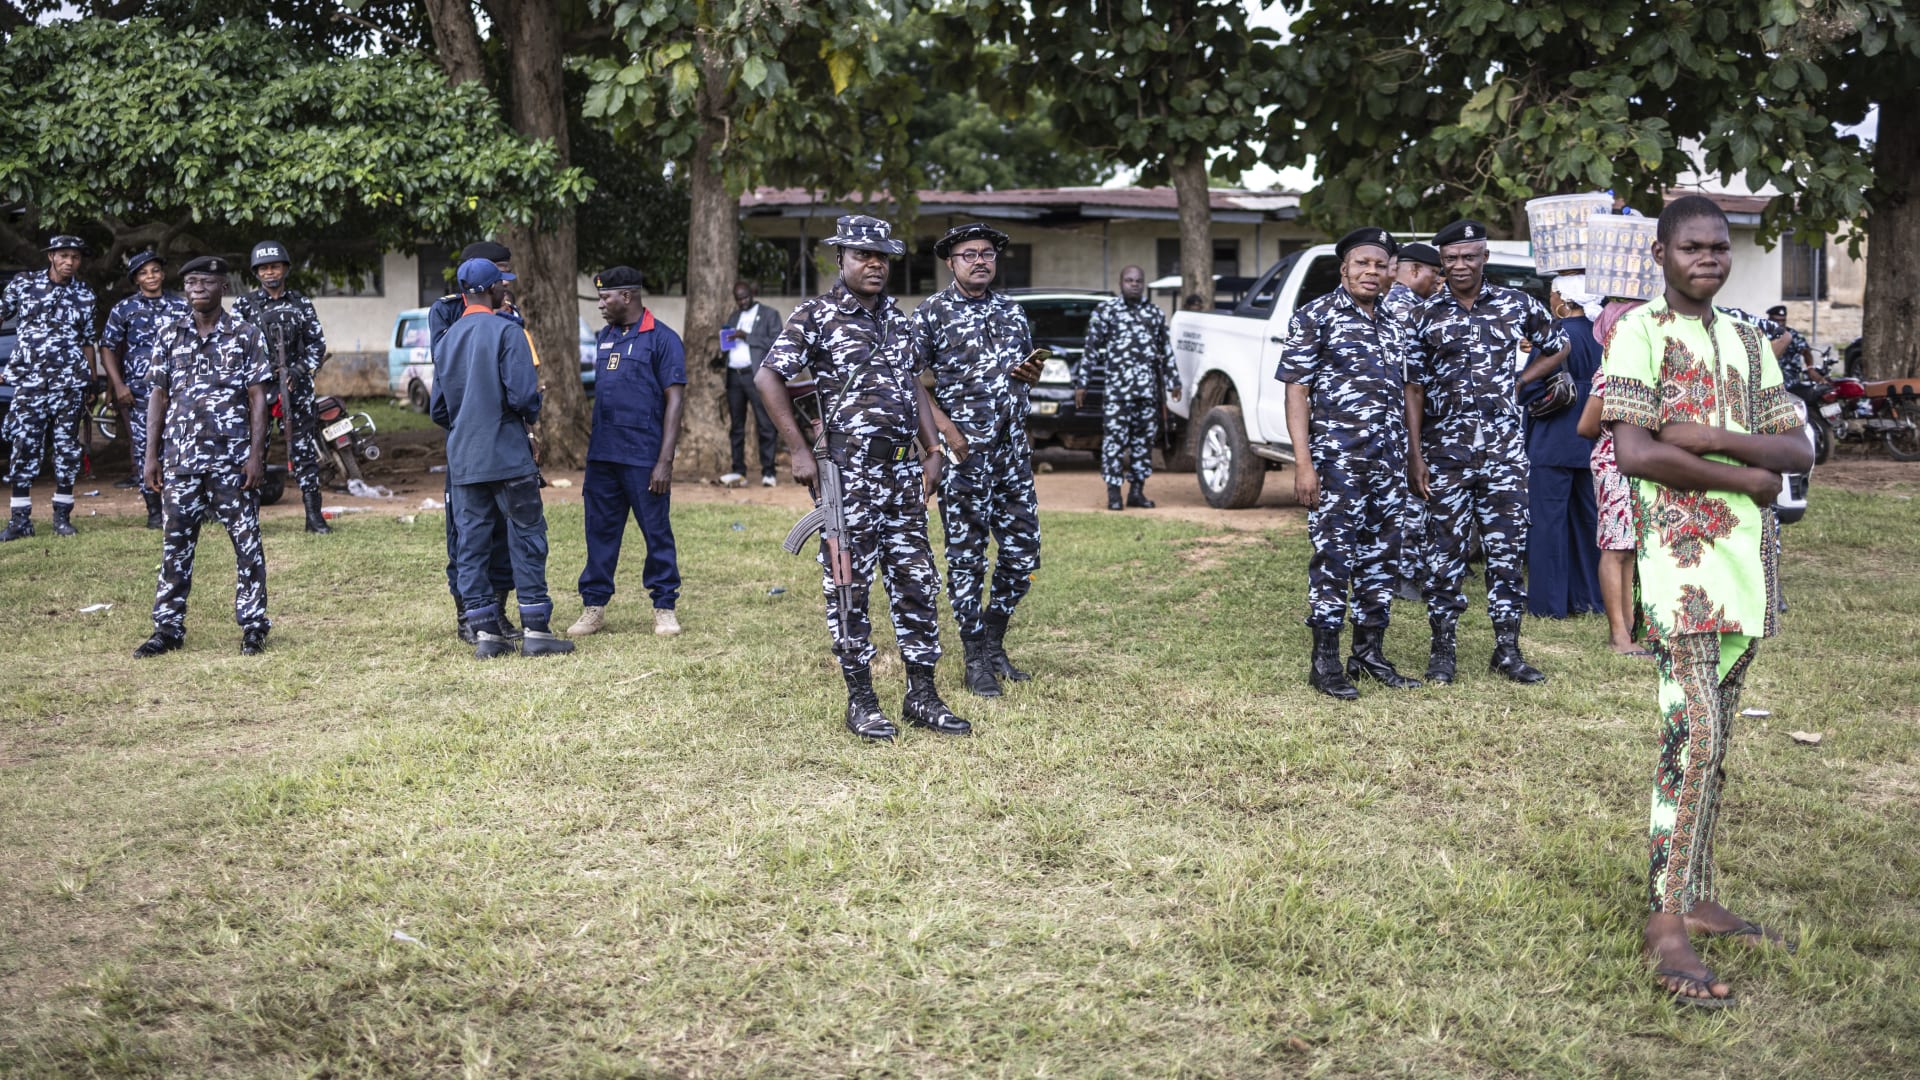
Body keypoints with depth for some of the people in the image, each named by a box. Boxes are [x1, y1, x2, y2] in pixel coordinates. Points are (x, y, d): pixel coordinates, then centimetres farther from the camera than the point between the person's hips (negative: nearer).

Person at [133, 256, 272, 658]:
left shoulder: (246, 334, 1)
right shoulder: (168, 334, 8)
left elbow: (257, 398, -1)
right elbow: (158, 395, 9)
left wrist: (256, 454, -9)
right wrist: (151, 455, 3)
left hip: (233, 459, -2)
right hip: (180, 458, 3)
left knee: (246, 541, 2)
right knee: (176, 543, 6)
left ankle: (253, 625, 10)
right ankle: (168, 627, 12)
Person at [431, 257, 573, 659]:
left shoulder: (446, 340, 10)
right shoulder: (507, 332, -9)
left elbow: (438, 410, 15)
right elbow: (523, 394, -18)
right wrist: (531, 415, 3)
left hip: (463, 461, 6)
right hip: (508, 457, -6)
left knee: (472, 544, 6)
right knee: (527, 539, 1)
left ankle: (485, 633, 8)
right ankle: (536, 630, 1)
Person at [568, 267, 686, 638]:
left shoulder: (661, 339, -7)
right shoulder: (606, 337, 13)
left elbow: (675, 400, -10)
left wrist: (665, 461, -15)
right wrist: (590, 450, 16)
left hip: (644, 458, -6)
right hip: (602, 455, 6)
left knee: (657, 532, 2)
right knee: (600, 531, 8)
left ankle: (664, 608, 12)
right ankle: (594, 606, 16)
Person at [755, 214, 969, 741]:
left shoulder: (896, 317, 15)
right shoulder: (816, 316, -5)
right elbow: (768, 377, -9)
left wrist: (932, 450, 13)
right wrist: (799, 450, -13)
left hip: (903, 470, 6)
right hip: (848, 474, -6)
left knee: (917, 581, 7)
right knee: (850, 586, 1)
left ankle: (922, 696, 15)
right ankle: (860, 702, 9)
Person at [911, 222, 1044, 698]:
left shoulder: (1012, 311, 14)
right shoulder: (931, 313, -2)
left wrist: (1030, 373, 0)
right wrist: (945, 427, -17)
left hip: (1013, 451, 5)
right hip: (962, 452, -5)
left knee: (1022, 554, 7)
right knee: (966, 557, 1)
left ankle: (993, 641, 25)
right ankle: (976, 662, 9)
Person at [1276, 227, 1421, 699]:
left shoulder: (1392, 323, 15)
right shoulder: (1315, 317, -4)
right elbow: (1296, 390, -8)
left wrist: (1413, 458, 14)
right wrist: (1303, 461, -15)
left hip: (1389, 463, 7)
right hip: (1337, 461, -6)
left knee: (1381, 557, 10)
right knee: (1333, 558, -4)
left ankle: (1370, 652, 21)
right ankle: (1325, 663, 2)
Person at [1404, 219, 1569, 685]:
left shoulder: (1516, 305, 4)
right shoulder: (1426, 314, -1)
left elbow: (1557, 348, 20)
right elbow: (1413, 389, -1)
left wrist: (1515, 382, 7)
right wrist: (1415, 455, -7)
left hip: (1504, 450, 1)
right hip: (1446, 452, -1)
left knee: (1507, 550, 4)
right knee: (1446, 552, 4)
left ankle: (1507, 650, 12)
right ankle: (1443, 649, 14)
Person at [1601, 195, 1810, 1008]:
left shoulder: (1748, 342, 16)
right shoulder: (1640, 332, -5)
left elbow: (1798, 450, 8)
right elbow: (1634, 452, -17)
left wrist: (1715, 436, -10)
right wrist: (1748, 477, -9)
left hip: (1748, 559, 7)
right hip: (1683, 559, -7)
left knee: (1714, 737, 11)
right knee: (1692, 734, -13)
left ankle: (1700, 899, 19)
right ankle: (1666, 926, -10)